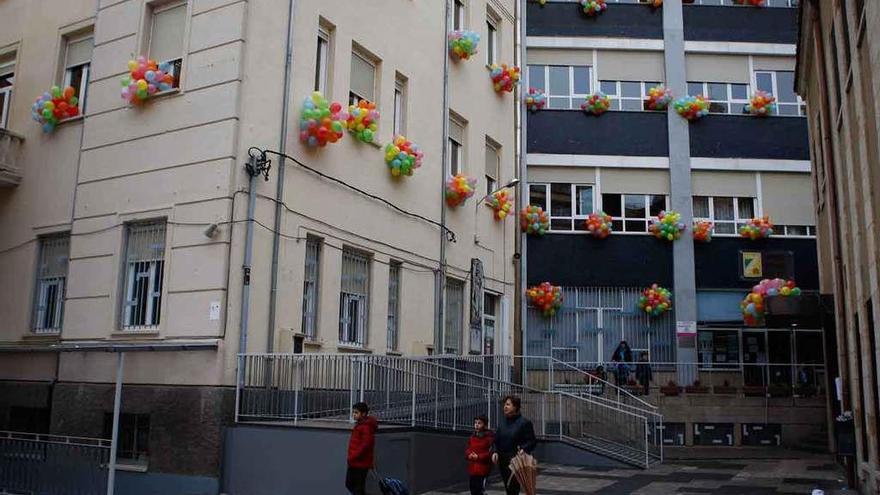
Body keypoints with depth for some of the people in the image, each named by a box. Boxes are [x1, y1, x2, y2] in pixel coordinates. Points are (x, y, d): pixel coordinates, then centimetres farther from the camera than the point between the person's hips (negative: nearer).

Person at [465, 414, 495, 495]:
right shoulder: (472, 437, 14)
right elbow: (467, 450, 17)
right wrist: (469, 455, -6)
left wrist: (478, 457, -18)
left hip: (483, 468, -7)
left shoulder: (490, 437, -7)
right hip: (472, 468, 7)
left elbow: (491, 452, -13)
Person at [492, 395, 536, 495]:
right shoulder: (502, 422, 10)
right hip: (502, 460, 6)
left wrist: (524, 449, -24)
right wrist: (495, 452, -1)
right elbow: (497, 440, 14)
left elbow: (532, 441, -7)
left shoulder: (524, 422, -7)